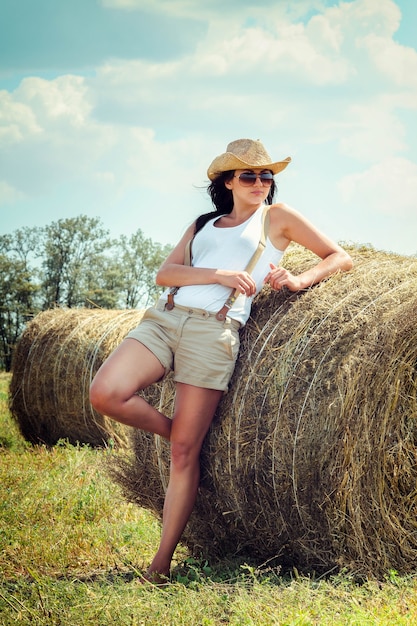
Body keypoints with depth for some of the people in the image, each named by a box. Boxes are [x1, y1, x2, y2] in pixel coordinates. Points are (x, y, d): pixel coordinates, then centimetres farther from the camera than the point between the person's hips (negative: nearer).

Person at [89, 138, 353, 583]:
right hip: (164, 317, 4)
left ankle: (162, 563, 2)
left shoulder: (278, 217, 14)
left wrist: (299, 281, -5)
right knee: (105, 394, -21)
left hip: (214, 330, -4)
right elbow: (165, 274, 10)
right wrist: (219, 274, -7)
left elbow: (340, 258, 13)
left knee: (185, 451, -6)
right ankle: (175, 431, 7)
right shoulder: (203, 224, 23)